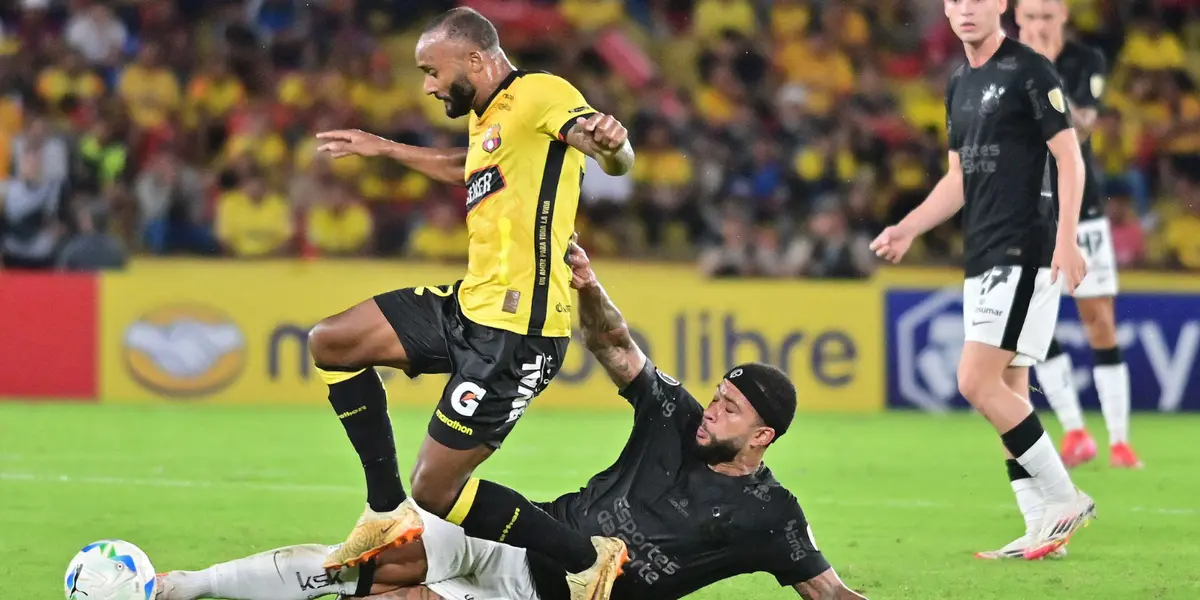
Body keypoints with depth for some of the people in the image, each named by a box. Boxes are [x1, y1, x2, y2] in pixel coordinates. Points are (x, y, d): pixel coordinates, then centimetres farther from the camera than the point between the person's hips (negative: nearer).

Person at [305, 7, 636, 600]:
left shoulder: (540, 95, -14)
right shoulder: (488, 117, 15)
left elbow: (617, 160, -32)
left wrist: (610, 142, -56)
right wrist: (384, 149, 49)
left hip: (515, 329, -10)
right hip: (471, 303, 10)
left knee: (436, 490, -8)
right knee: (330, 343, 11)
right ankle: (388, 510, 14)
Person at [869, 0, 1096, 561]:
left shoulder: (1029, 70, -8)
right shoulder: (960, 84, 17)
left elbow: (1069, 158, -11)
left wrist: (1066, 240, -20)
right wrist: (905, 230, 15)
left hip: (1024, 255, -9)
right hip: (984, 258, 9)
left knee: (977, 383, -15)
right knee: (1008, 392, 6)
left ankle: (1064, 499, -7)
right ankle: (1042, 528, 8)